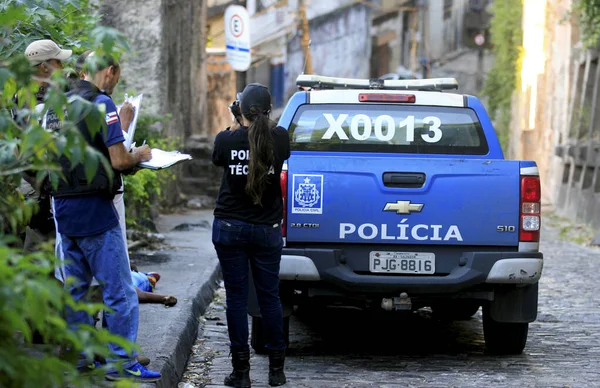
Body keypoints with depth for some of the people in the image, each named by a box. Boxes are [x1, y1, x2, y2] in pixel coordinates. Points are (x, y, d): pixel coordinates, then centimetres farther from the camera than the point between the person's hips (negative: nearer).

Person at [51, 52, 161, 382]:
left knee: (76, 287, 16)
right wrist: (140, 155, 3)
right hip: (94, 209, -8)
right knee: (118, 289, -3)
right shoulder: (101, 103, -12)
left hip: (64, 206, 8)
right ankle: (121, 362, -2)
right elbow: (119, 160, -18)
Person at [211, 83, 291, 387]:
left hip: (229, 228, -1)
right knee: (269, 296, 10)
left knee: (236, 297, 3)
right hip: (267, 228, 1)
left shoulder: (227, 139, -10)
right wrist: (261, 125, 26)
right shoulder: (279, 138, -7)